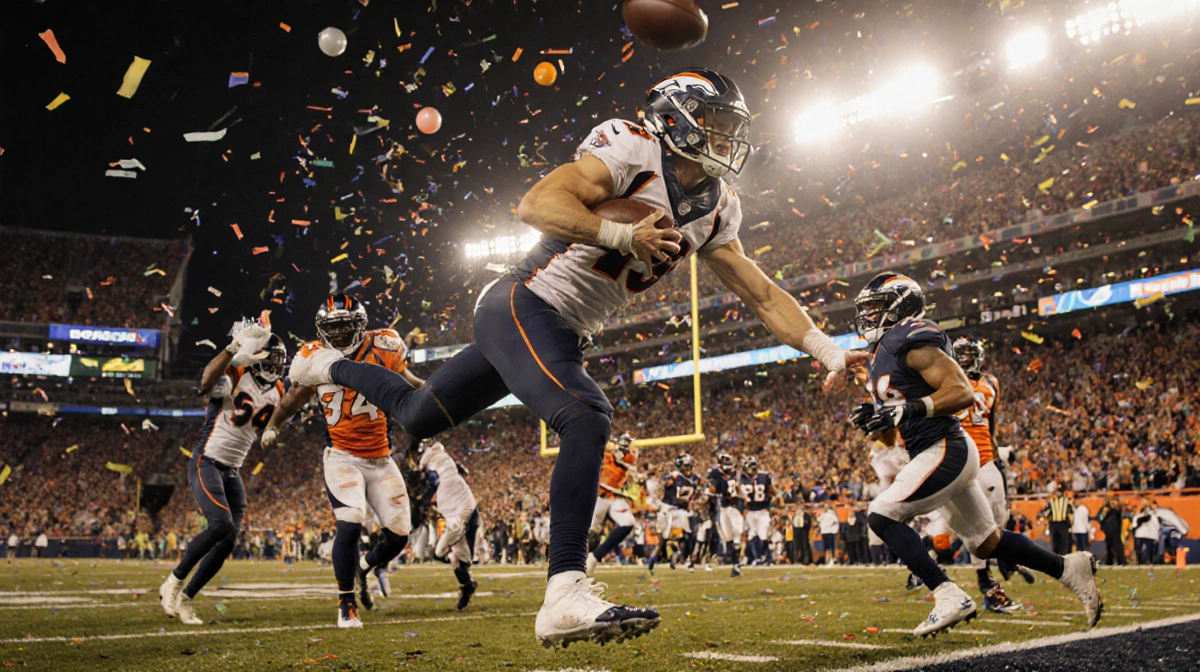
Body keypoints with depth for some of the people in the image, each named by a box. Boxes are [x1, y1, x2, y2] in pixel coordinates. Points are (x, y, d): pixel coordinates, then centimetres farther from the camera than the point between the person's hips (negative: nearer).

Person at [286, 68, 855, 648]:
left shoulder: (715, 209, 10)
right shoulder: (633, 150, -13)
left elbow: (763, 295, 12)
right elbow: (536, 205, -24)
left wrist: (828, 350, 4)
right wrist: (623, 235, -31)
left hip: (560, 336, 8)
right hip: (523, 305, -8)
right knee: (588, 420, -28)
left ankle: (333, 367, 46)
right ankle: (566, 594, -25)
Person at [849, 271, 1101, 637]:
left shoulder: (913, 342, -13)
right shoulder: (880, 358, 16)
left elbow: (963, 392, -23)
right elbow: (888, 436, 20)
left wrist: (909, 409, -31)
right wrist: (870, 419, -1)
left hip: (946, 451, -10)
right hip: (931, 455, 10)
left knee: (881, 514, -15)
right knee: (986, 543, 17)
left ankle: (950, 597, -14)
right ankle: (1070, 568, 29)